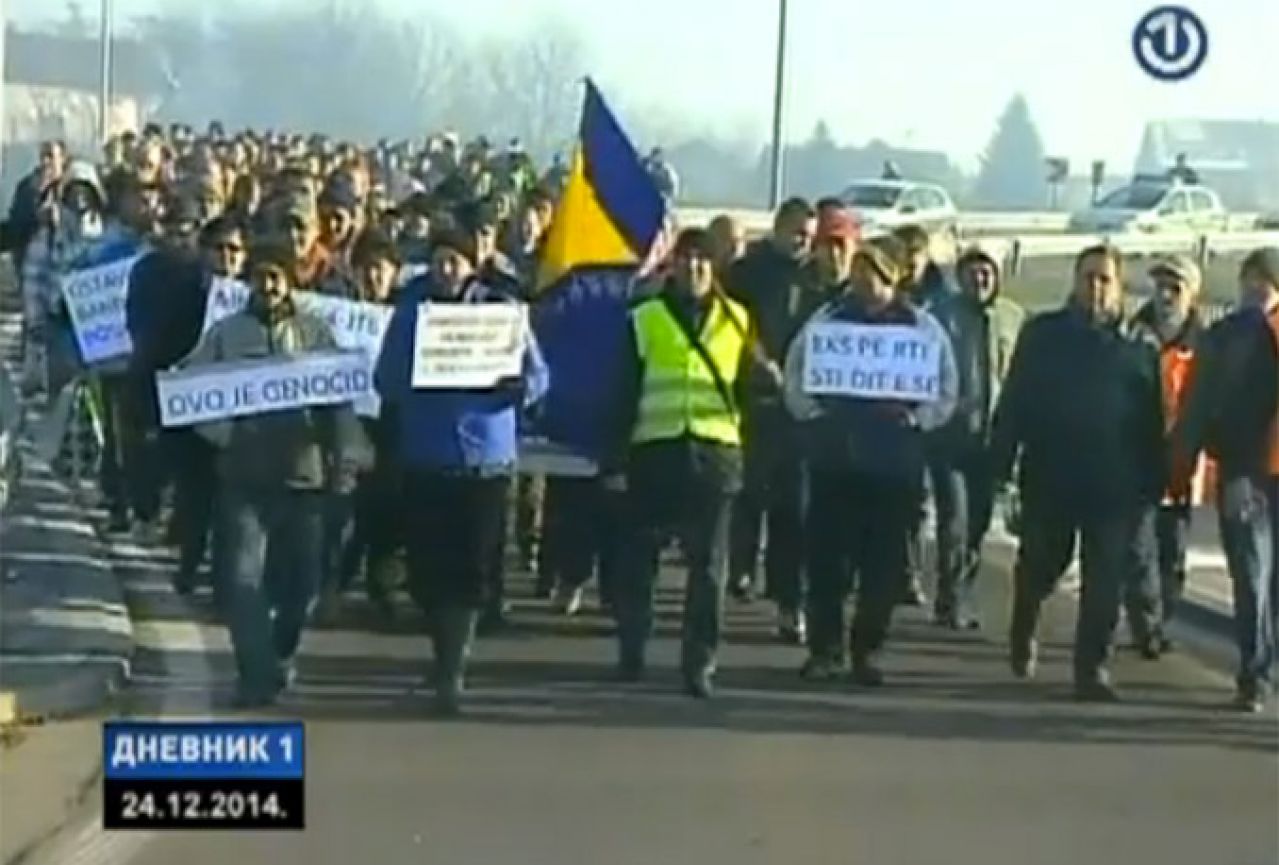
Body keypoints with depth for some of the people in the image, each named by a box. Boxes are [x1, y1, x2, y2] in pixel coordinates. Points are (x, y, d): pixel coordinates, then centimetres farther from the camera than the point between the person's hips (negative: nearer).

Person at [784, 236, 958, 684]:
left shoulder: (921, 326, 3)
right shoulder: (829, 317, 6)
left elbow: (946, 390, 8)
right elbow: (796, 370, 11)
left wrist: (917, 420, -6)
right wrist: (810, 413, -1)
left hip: (893, 458, -1)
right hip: (832, 452, 1)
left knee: (883, 560, 2)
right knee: (825, 551, 0)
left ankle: (868, 651, 13)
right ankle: (825, 647, 8)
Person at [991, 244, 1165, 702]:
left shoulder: (1138, 346, 5)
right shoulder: (1043, 334, 4)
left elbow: (1153, 421, 7)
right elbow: (1013, 401, 2)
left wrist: (1153, 480, 2)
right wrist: (1001, 460, -6)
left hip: (1115, 486, 0)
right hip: (1049, 476, 0)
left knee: (1105, 580, -2)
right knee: (1041, 565, 8)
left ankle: (1092, 668, 4)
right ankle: (1023, 633, 37)